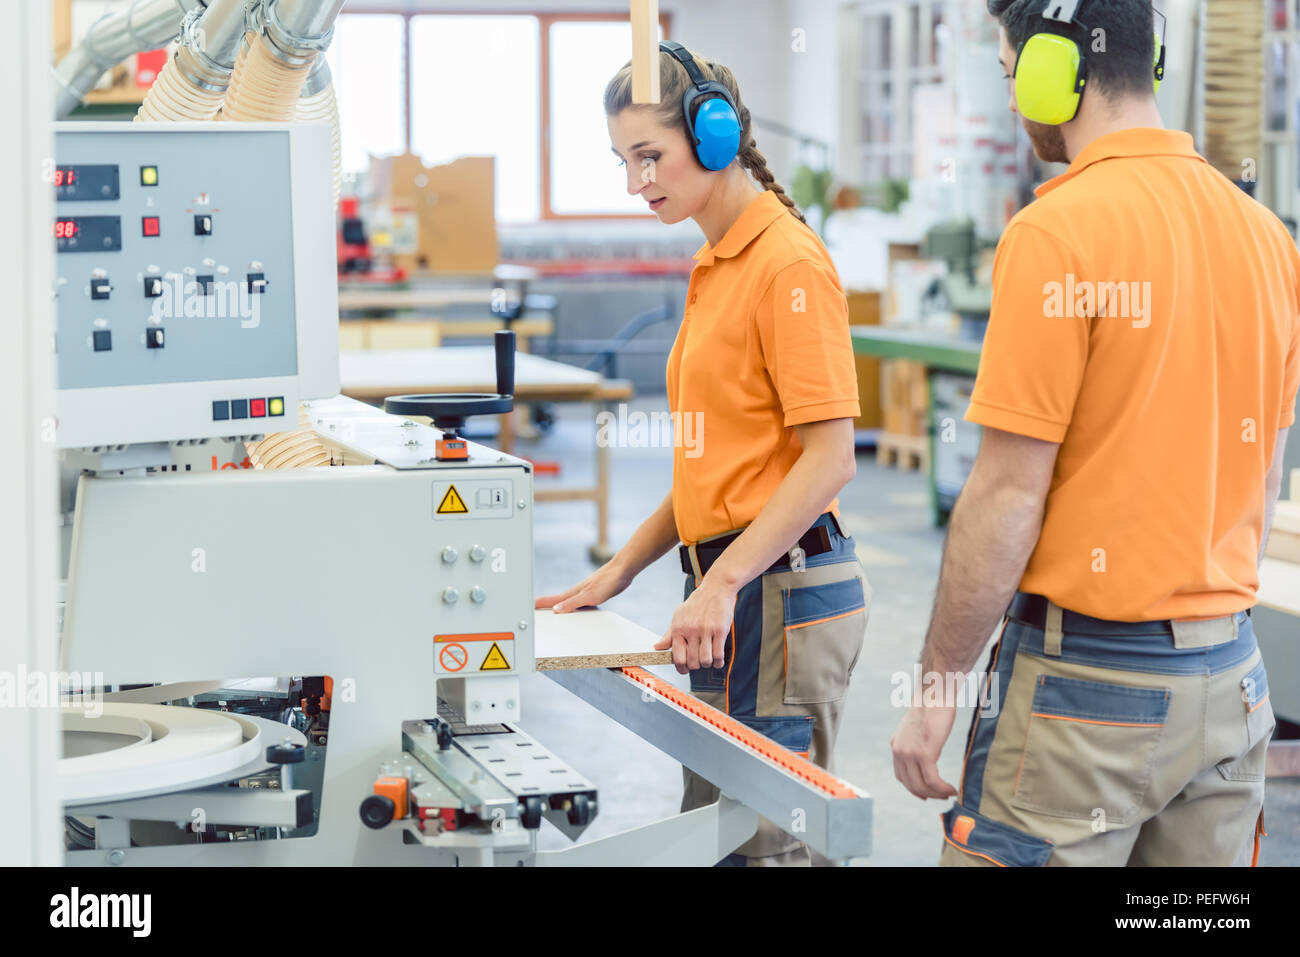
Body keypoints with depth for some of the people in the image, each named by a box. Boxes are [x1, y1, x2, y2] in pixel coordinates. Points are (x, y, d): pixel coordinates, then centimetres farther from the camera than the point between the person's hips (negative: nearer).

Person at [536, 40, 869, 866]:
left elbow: (829, 458, -17)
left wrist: (722, 585, -22)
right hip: (732, 588, 9)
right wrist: (622, 571, 15)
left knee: (760, 836, -5)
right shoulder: (716, 266, 15)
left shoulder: (789, 263, -13)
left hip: (782, 589, -9)